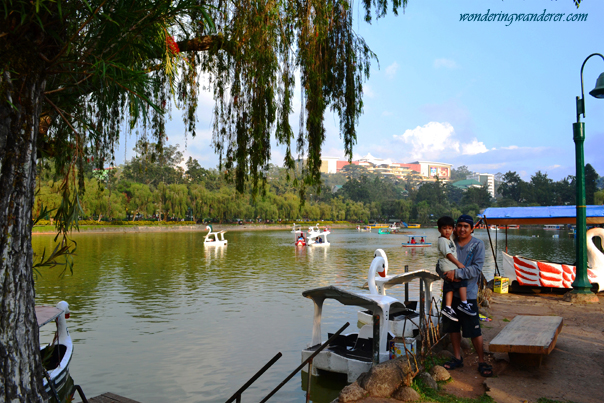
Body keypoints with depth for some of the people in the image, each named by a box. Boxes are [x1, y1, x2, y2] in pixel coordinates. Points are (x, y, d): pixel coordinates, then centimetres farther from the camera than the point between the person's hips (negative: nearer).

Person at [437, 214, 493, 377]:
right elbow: (439, 266, 4)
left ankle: (482, 362, 14)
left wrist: (457, 273, -23)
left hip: (468, 293, -4)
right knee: (453, 327, 13)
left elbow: (477, 269, -13)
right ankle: (457, 358, 28)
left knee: (474, 330, -2)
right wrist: (447, 275, -17)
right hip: (451, 292, 4)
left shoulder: (478, 245, -3)